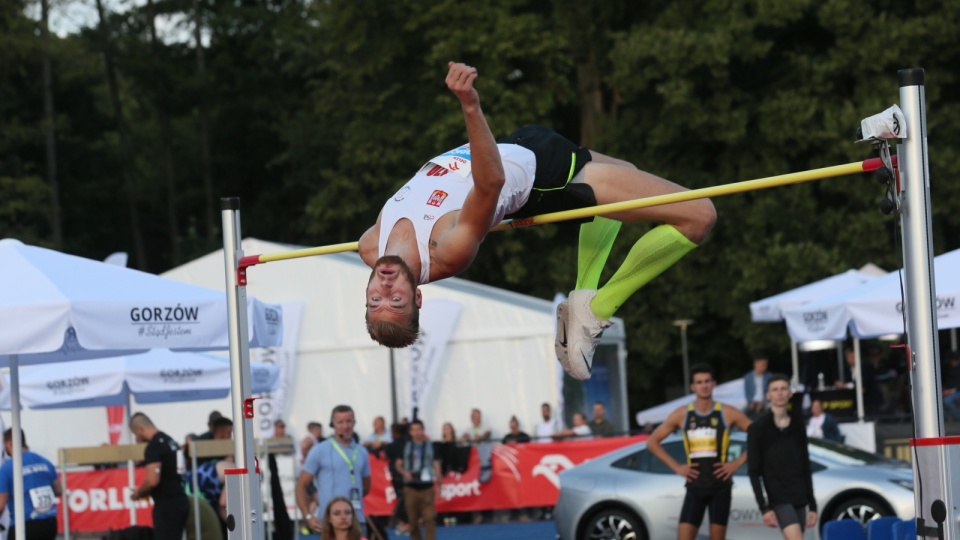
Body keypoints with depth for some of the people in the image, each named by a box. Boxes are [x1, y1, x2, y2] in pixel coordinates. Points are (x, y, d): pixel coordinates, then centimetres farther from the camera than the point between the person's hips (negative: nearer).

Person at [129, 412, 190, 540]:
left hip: (167, 505, -10)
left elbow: (152, 480, -23)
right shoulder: (171, 442, 16)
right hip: (180, 500, 10)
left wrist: (138, 493, -4)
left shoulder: (153, 447, -14)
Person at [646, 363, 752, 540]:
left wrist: (738, 462, -6)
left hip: (720, 485, -1)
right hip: (694, 486, 1)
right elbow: (652, 442, 10)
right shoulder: (682, 415, 4)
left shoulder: (727, 413, -1)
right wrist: (676, 467, 1)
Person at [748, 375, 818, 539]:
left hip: (800, 500, 5)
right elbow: (754, 472, -3)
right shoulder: (758, 428, 0)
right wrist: (764, 507, -11)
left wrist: (812, 506, 13)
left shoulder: (798, 428, 14)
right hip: (778, 499, -5)